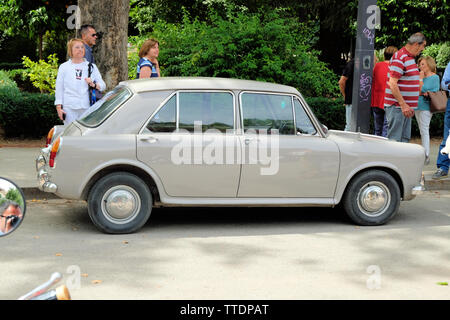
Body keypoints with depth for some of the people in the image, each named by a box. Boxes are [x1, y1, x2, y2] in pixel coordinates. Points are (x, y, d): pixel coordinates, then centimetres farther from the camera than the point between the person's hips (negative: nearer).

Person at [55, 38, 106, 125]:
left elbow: (103, 85, 14)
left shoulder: (92, 67, 14)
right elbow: (59, 89, 10)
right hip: (69, 108, -1)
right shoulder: (64, 67, 11)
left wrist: (94, 85, -8)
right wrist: (59, 108, 2)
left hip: (87, 108, 1)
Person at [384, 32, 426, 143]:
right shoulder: (399, 58, -14)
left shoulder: (410, 57, 18)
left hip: (406, 106, 10)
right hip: (397, 106, -10)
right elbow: (392, 84, -21)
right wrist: (403, 105, -23)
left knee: (405, 139, 11)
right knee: (394, 140, -8)